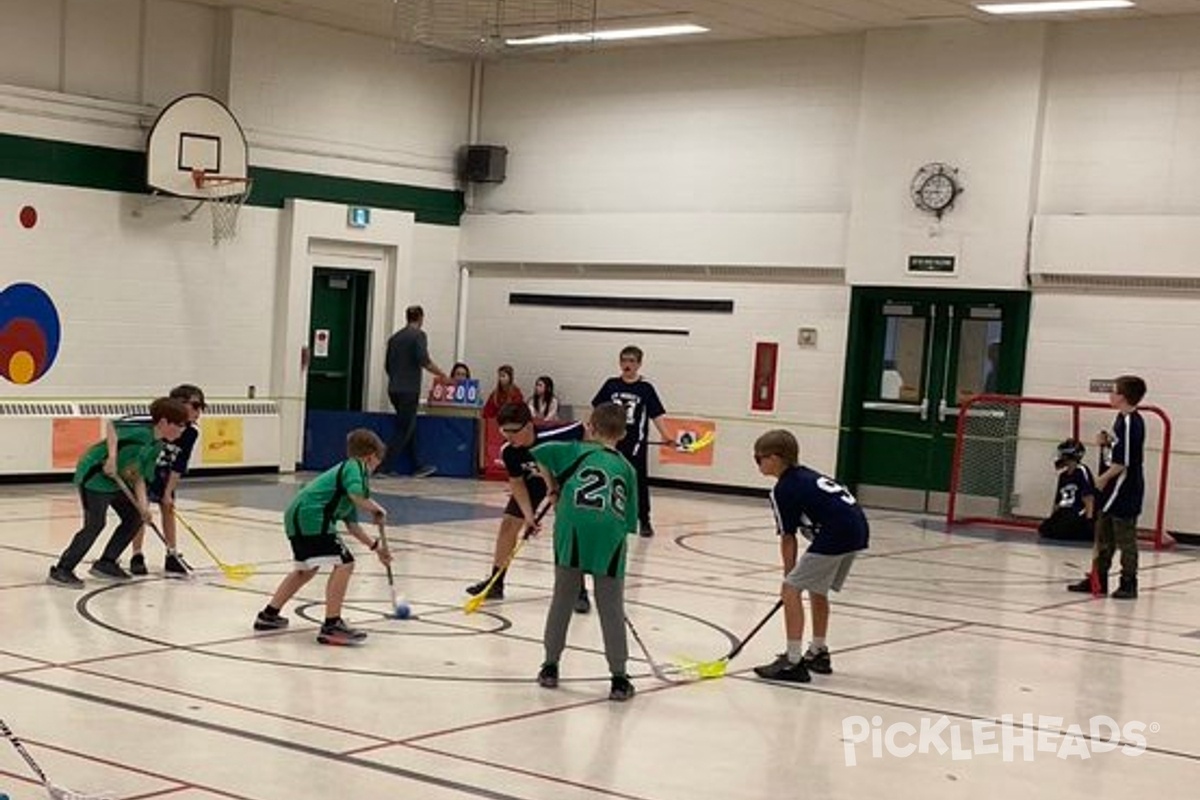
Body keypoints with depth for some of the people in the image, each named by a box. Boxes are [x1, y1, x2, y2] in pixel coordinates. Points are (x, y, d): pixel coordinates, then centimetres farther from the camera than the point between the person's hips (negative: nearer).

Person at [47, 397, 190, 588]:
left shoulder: (157, 447, 6)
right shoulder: (141, 431, -21)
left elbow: (138, 476, 5)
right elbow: (112, 427, -30)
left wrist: (142, 504, -7)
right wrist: (112, 457, -36)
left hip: (117, 482, 10)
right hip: (95, 475, -10)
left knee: (135, 518, 11)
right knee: (95, 525, -14)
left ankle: (106, 563, 21)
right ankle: (61, 571, -5)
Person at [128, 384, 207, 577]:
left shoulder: (191, 433, -15)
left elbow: (178, 467, -10)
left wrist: (168, 492, -13)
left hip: (162, 472, 5)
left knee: (168, 508, 3)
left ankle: (172, 556, 9)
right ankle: (137, 557, -5)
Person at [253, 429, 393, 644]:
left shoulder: (344, 469, 28)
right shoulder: (355, 467, 0)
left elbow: (352, 525, 31)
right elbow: (359, 499, -22)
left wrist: (375, 546, 35)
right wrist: (377, 510, -3)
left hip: (296, 517, 10)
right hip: (312, 517, -10)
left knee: (306, 569, 28)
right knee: (344, 563, -10)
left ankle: (269, 615, 39)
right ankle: (331, 625, -14)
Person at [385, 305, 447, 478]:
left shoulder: (395, 337, 14)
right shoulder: (418, 335, -8)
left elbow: (387, 365, 18)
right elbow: (424, 360, -19)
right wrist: (441, 374, -6)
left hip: (394, 390, 8)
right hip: (409, 390, -8)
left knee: (409, 429, 15)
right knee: (403, 431, -5)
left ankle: (417, 467, 21)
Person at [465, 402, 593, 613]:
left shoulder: (553, 437, -41)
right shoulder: (508, 451, -26)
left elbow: (585, 431, -26)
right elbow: (516, 483, -15)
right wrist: (528, 514, -25)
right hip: (534, 479, 4)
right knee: (508, 522, 1)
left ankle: (579, 591, -7)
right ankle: (495, 583, 16)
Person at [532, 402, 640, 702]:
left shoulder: (579, 451, 16)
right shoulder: (627, 468, 22)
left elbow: (539, 454, 7)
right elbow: (629, 521, 17)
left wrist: (553, 487, 21)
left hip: (573, 531, -1)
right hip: (611, 539, 1)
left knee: (562, 599, 14)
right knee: (612, 609, 9)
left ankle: (551, 665, 23)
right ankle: (619, 678, 12)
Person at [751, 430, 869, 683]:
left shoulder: (783, 489, -4)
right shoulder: (806, 475, 22)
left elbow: (788, 539, -2)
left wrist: (789, 577, 8)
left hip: (836, 535, -9)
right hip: (859, 529, 9)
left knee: (791, 590, -5)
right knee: (817, 590, 25)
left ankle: (793, 661, -9)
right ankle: (818, 653, 39)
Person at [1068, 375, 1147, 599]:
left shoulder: (1130, 423, -20)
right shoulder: (1123, 419, 10)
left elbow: (1124, 461, -22)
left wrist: (1104, 478, -12)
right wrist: (1108, 439, 8)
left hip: (1125, 490, -11)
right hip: (1114, 489, 11)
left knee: (1125, 537, -1)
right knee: (1104, 534, 16)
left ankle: (1128, 583, 7)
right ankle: (1098, 578, 25)